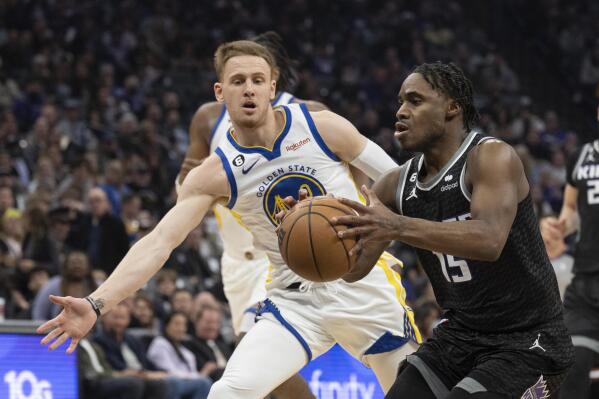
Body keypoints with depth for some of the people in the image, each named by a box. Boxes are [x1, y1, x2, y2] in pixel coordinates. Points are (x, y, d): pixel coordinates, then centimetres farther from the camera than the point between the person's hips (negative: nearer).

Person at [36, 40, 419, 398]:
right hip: (297, 302, 0)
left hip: (365, 284, 0)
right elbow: (159, 242, -17)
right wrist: (97, 303, -28)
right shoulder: (216, 174, -8)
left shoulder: (323, 127, -8)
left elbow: (398, 181, 2)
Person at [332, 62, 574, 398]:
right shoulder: (400, 184, 4)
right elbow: (353, 269, 6)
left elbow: (489, 240, -35)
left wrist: (397, 227, -44)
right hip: (460, 335, 8)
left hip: (526, 344, -8)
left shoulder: (493, 157, -17)